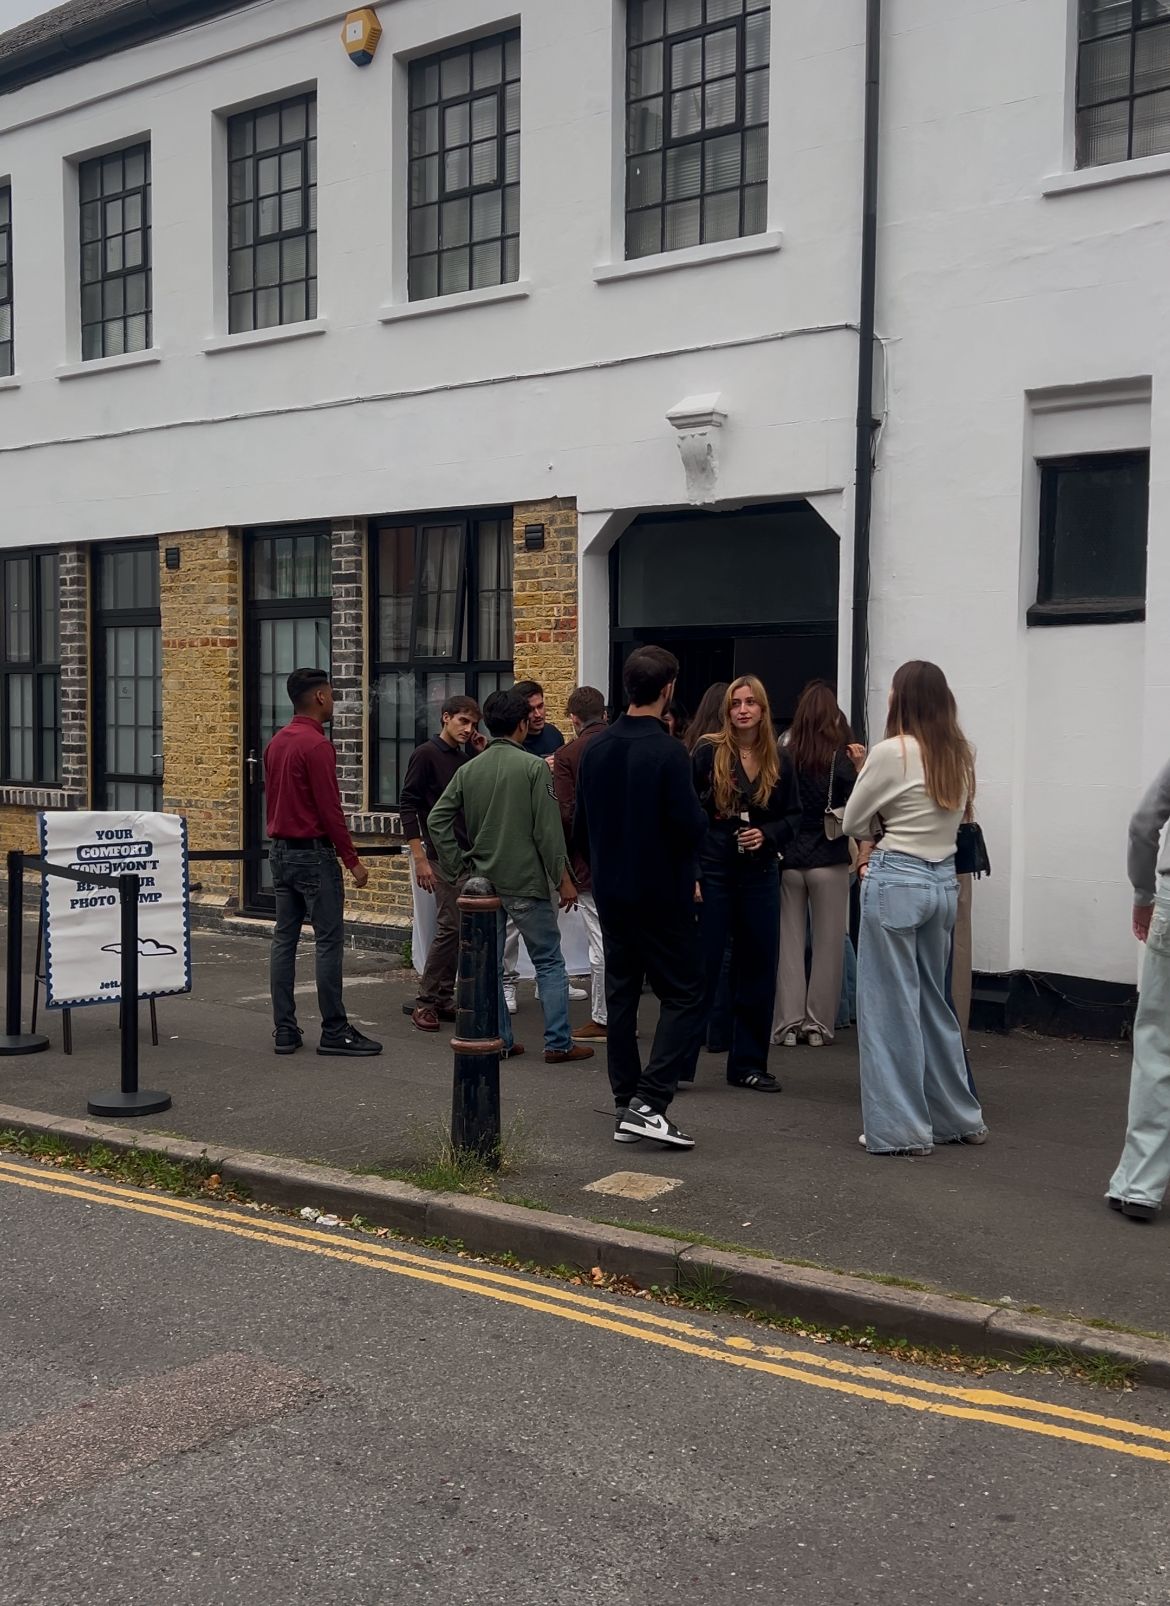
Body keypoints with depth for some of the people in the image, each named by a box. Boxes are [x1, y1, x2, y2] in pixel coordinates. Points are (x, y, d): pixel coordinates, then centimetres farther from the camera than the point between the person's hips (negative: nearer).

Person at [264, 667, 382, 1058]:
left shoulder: (276, 743, 11)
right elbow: (330, 809, -18)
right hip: (313, 852, -9)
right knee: (329, 940, -4)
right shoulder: (316, 745, -16)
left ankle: (285, 1030, 10)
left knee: (284, 938, 8)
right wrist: (352, 861, -13)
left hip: (280, 850, 9)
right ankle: (334, 1032, -1)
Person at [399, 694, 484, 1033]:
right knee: (450, 927, -10)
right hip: (443, 855, -7)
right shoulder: (426, 754, -6)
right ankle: (425, 1001, -1)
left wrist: (482, 755, 3)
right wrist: (419, 857, -15)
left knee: (460, 928, 8)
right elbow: (408, 805, -10)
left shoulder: (465, 757, 14)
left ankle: (443, 998, 15)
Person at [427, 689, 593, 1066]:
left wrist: (459, 867, 7)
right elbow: (548, 830, -12)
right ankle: (558, 1043, 5)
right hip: (526, 882, -4)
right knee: (549, 962, 5)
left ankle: (499, 1041, 15)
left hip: (483, 881, 5)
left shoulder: (468, 770, 4)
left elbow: (437, 819, 2)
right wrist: (563, 878, -5)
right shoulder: (533, 767, -10)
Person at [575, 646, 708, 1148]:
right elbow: (690, 826, -19)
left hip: (610, 893, 6)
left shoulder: (595, 747, 3)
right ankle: (649, 1102, -8)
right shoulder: (667, 752, -17)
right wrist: (700, 816, 3)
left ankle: (625, 1107, 17)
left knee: (620, 995, 12)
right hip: (662, 895, -6)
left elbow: (579, 825, 9)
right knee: (683, 996, 2)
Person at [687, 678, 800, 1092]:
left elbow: (794, 816, 12)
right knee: (701, 968, -2)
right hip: (712, 872, -4)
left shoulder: (779, 762, 5)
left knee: (758, 969, 8)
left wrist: (767, 834, -9)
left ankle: (748, 1064, 20)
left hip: (760, 875, 4)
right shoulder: (707, 753, -5)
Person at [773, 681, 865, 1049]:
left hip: (788, 861, 2)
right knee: (827, 944, 9)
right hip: (829, 863, -2)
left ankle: (789, 1023, 11)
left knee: (789, 943, 9)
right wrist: (862, 769, -5)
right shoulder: (842, 760, -8)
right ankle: (818, 1024, 12)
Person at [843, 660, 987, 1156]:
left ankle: (901, 1128, 8)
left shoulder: (892, 752, -13)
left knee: (891, 1007, 2)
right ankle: (958, 1117, 26)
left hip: (896, 881, -7)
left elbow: (853, 822, -3)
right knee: (933, 1003, 18)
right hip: (943, 881, 7)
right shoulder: (961, 756, 5)